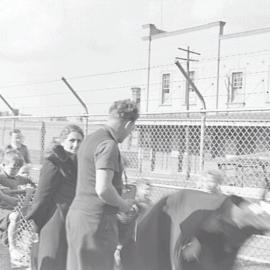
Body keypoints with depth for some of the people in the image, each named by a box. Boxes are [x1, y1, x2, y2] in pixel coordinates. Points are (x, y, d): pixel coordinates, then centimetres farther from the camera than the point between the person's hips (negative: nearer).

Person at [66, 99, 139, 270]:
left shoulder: (91, 139, 14)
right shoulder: (108, 145, -17)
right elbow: (103, 189, -26)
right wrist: (122, 204, -8)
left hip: (78, 213, 9)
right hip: (96, 220, -9)